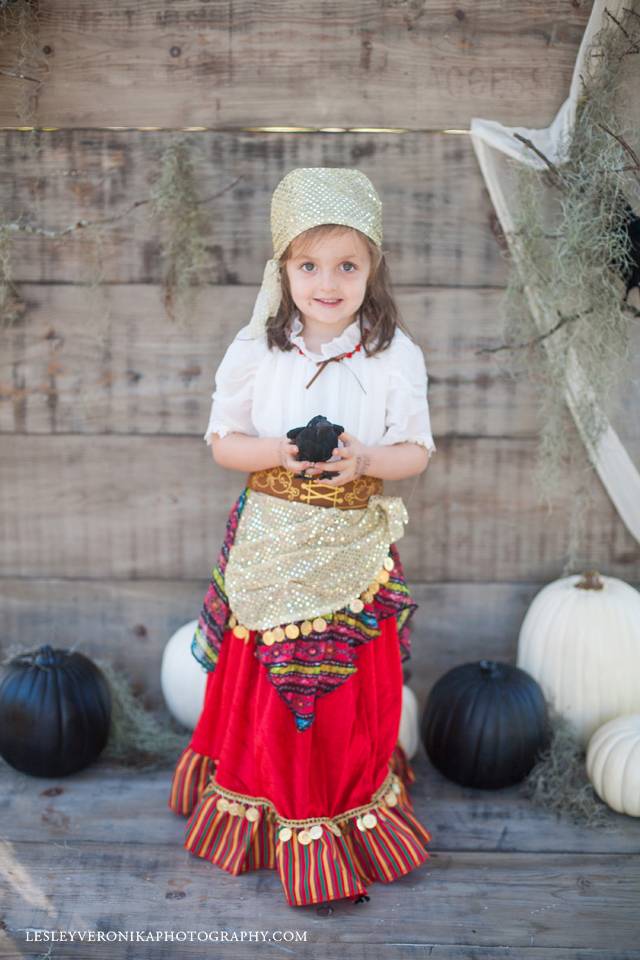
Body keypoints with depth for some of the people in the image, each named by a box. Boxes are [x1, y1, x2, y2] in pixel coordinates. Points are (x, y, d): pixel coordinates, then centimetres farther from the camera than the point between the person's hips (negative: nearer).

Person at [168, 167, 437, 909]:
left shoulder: (396, 354, -6)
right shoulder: (255, 349, -5)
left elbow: (417, 451, -2)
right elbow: (221, 441, 0)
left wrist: (364, 459, -22)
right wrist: (278, 452, -19)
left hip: (356, 549, 0)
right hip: (270, 547, 0)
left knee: (354, 684, 12)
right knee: (262, 680, 12)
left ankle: (354, 801, 38)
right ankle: (261, 798, 37)